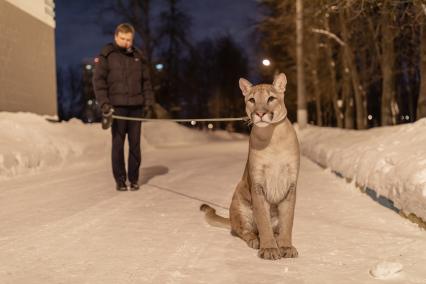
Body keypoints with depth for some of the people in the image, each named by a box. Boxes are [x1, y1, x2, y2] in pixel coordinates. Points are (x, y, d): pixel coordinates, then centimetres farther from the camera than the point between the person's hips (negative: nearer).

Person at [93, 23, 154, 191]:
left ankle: (134, 178, 13)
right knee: (118, 143, 0)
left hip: (136, 106, 3)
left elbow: (146, 81, 17)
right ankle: (120, 179, 9)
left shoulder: (138, 56, 13)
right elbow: (98, 81, -4)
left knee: (135, 144, 4)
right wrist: (104, 104, -13)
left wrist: (148, 101, 8)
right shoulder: (106, 55, 1)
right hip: (117, 106, -3)